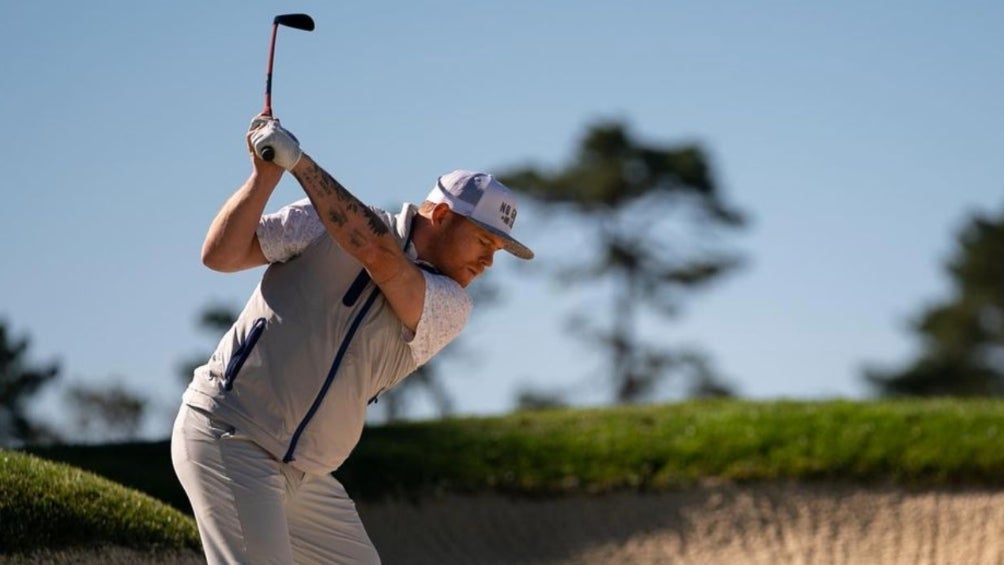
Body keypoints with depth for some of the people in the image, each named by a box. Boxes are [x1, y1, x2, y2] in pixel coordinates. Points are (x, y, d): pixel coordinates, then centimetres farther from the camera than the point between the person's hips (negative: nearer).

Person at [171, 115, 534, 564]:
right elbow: (220, 255, -5)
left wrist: (299, 163, -21)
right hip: (228, 437, -6)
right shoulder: (328, 219, -2)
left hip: (304, 474, 6)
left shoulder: (450, 308, 3)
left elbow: (379, 256, -16)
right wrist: (266, 174, -18)